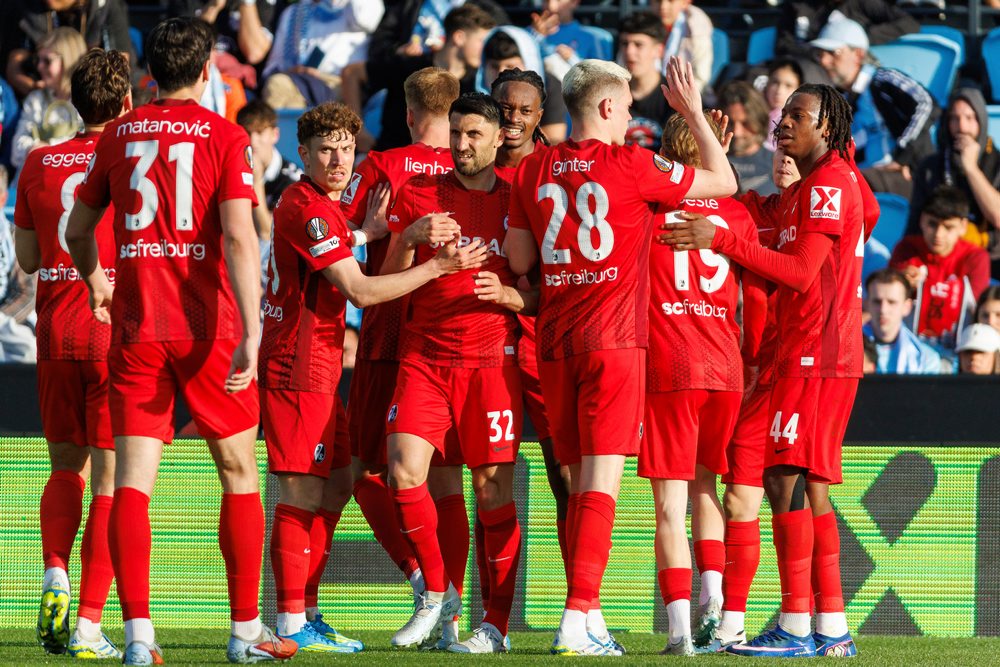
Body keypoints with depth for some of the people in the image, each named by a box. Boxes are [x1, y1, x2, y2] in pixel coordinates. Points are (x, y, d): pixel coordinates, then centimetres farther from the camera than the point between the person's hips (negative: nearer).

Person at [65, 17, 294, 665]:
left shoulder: (118, 135, 8)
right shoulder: (225, 137, -3)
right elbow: (239, 237, -14)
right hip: (207, 326, -2)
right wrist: (250, 333, -18)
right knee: (238, 471, 11)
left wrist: (96, 283, 38)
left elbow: (78, 230, 17)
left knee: (132, 481, -1)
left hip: (134, 325, 2)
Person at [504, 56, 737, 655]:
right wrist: (694, 112, 15)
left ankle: (589, 620, 12)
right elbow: (725, 182, 5)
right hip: (613, 337, -5)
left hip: (554, 338, 5)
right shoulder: (631, 165, -5)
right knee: (601, 483, -8)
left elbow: (519, 259, 13)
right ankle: (578, 619, -17)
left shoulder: (534, 170, 8)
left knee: (580, 482, 12)